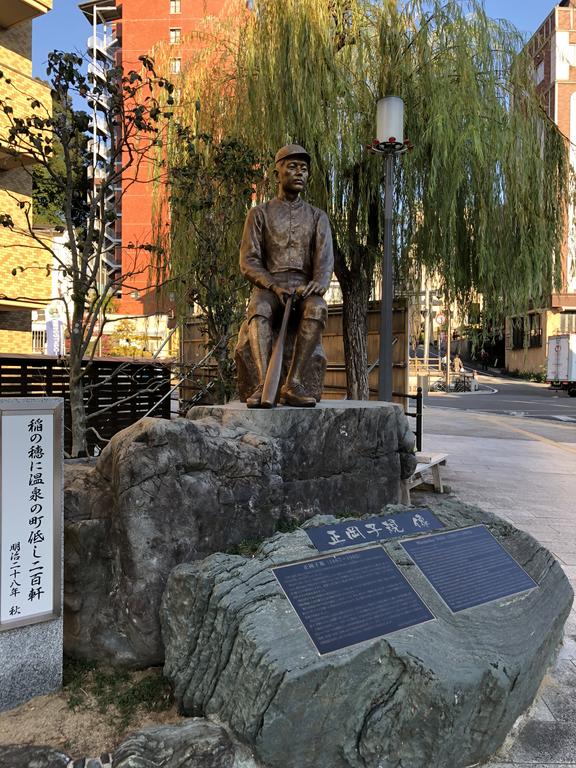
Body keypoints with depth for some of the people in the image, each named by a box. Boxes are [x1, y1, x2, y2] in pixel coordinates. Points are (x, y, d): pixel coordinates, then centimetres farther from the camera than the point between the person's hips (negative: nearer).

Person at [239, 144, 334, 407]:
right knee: (259, 310, -37)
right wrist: (274, 286, -18)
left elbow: (325, 258, 1)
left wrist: (319, 282, -23)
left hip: (304, 289, 1)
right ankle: (264, 385, -48)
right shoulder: (259, 213, 13)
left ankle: (293, 383, -41)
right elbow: (248, 262, 1)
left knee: (317, 308, -36)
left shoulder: (317, 217, 18)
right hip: (268, 288, -1)